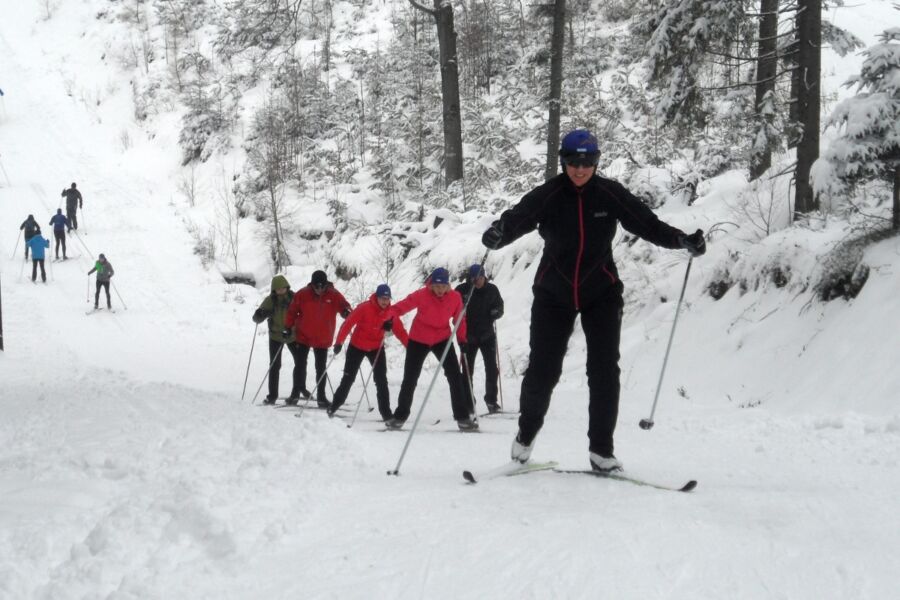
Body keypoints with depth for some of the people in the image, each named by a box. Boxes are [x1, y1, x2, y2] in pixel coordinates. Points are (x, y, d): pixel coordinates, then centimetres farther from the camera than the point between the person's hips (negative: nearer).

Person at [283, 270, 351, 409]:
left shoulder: (333, 295, -8)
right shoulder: (302, 295, -9)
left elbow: (343, 305, -15)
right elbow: (292, 311, -1)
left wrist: (346, 311, -39)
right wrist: (288, 327, -4)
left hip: (323, 339, 0)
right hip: (303, 336, 0)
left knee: (321, 369, 6)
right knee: (301, 365, 5)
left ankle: (321, 397, 12)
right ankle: (300, 389, 26)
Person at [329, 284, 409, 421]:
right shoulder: (364, 308, -23)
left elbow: (400, 330, -10)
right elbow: (348, 323, -25)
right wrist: (339, 342, -31)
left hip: (377, 348, 2)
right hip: (357, 346, -2)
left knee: (381, 380, -4)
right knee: (348, 378, 7)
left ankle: (386, 412, 0)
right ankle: (334, 407, 23)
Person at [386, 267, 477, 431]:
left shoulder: (455, 297, -14)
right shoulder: (421, 295, -22)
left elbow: (459, 319, -1)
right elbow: (402, 306, -25)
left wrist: (462, 339, -6)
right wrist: (390, 317, -43)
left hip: (442, 339, 1)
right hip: (418, 340, -1)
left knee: (455, 375, -9)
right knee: (410, 378, 7)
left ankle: (463, 417, -3)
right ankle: (400, 415, 24)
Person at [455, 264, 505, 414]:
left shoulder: (492, 289, -1)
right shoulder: (462, 290, -9)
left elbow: (500, 306, 12)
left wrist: (496, 312, -13)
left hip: (487, 334, 2)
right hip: (468, 336, -2)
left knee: (492, 368, -1)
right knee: (467, 370, 5)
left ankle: (491, 400, 12)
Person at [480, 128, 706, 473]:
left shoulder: (611, 195, -8)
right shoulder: (547, 196, -12)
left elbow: (647, 224, -7)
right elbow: (516, 219, -23)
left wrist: (682, 240, -23)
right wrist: (497, 234, -46)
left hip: (601, 293, 1)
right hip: (554, 295, -1)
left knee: (605, 371, -5)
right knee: (542, 370, 1)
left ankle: (601, 449, 5)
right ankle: (526, 434, 27)